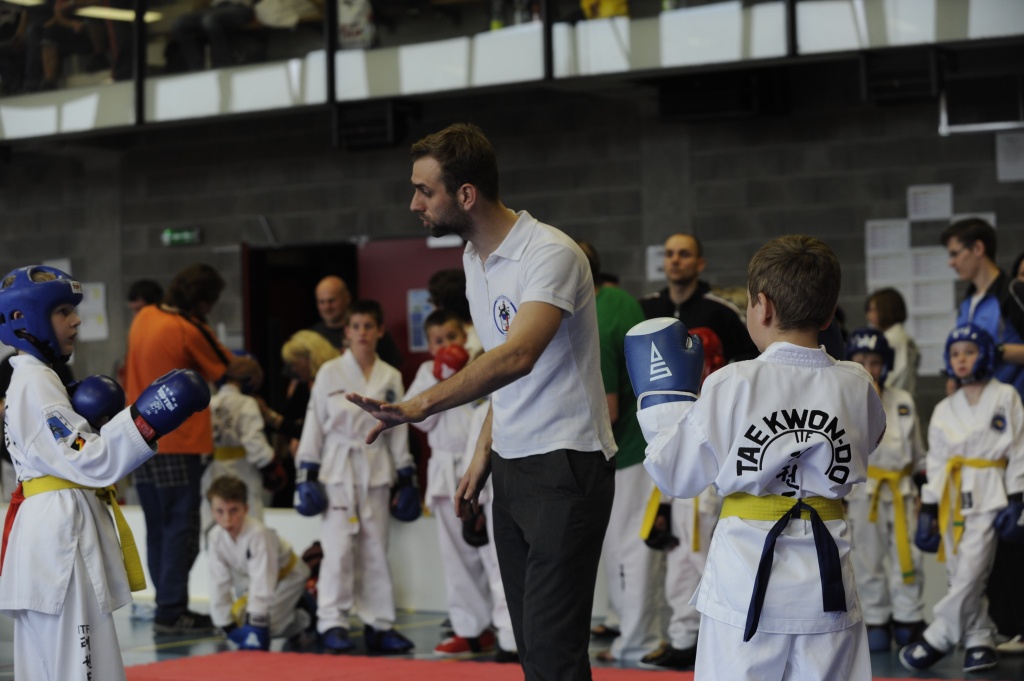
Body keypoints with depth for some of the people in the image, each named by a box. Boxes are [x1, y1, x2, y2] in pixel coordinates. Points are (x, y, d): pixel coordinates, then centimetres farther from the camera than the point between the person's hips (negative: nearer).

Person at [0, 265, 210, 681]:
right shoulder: (34, 383, -12)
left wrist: (92, 424, 8)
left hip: (47, 532, 11)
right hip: (60, 531, -11)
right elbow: (88, 463, -18)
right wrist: (145, 421, -24)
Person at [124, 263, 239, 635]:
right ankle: (171, 612, -4)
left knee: (158, 528, 12)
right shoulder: (189, 331, -15)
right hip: (177, 443, -8)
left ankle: (167, 606, 15)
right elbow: (228, 370, -5)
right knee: (181, 529, -3)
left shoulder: (143, 318, 6)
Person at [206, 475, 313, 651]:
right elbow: (219, 583, -14)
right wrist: (227, 625, -13)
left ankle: (304, 618, 4)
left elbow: (262, 583, -37)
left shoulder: (259, 534, -39)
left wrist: (255, 625, -36)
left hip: (288, 576, -7)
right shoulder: (216, 536, -20)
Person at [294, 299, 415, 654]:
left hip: (376, 469, 3)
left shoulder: (391, 377, 6)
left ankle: (379, 624, 13)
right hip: (338, 468, -3)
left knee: (375, 549, 7)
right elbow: (314, 422, 0)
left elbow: (398, 428, 9)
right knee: (339, 547, -8)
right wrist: (307, 472, -4)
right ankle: (333, 623, -3)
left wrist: (405, 474, 7)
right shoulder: (330, 373, -1)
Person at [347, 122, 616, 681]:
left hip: (567, 466, -9)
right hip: (512, 466, 9)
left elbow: (518, 356, -33)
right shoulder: (474, 258, 11)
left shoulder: (549, 254, -18)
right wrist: (484, 454, 14)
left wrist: (419, 406, -41)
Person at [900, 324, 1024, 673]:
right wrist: (927, 510, 6)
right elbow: (936, 462, 12)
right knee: (959, 575, 3)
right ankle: (980, 641, 12)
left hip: (989, 496, -4)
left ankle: (936, 640, -10)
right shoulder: (945, 410, 13)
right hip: (951, 497, 5)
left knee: (970, 571, -13)